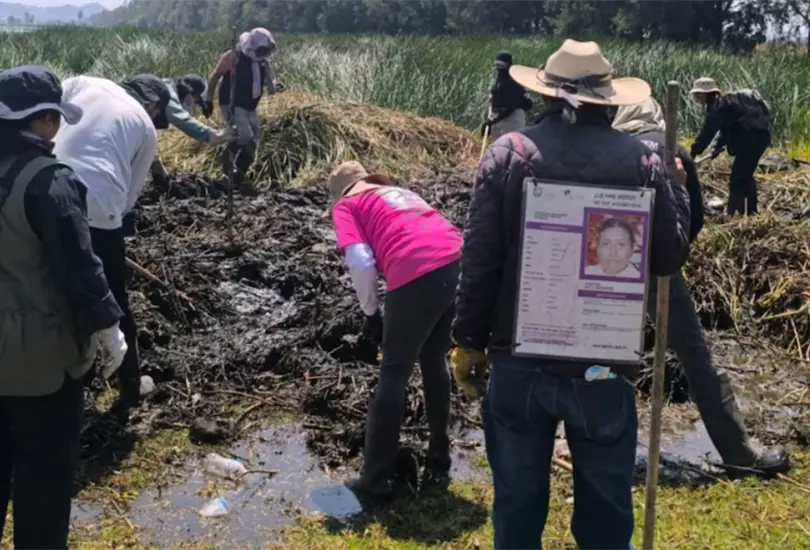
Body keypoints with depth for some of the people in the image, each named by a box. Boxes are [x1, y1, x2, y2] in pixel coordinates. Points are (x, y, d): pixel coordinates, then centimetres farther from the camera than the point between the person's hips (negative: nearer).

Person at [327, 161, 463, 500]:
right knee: (435, 363, 24)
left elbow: (361, 262, 0)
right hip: (457, 261, 6)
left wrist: (370, 313, 13)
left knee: (394, 375, 9)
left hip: (417, 274, -6)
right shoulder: (398, 192, 34)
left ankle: (376, 479, 17)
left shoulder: (345, 206, 16)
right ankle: (438, 463, 35)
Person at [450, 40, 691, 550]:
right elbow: (670, 258, 1)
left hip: (519, 360, 1)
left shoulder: (509, 152, -5)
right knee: (606, 504, 15)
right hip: (606, 364, 0)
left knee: (518, 498, 15)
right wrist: (676, 186, 17)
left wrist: (469, 341, 4)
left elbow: (480, 260, -7)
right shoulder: (641, 161, -5)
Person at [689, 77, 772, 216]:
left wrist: (693, 153, -17)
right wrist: (718, 146, 8)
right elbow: (727, 127, 21)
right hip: (759, 134, 10)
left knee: (737, 179, -9)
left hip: (754, 136, -10)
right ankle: (752, 211, 29)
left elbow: (708, 131, -19)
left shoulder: (718, 105, -16)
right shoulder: (724, 101, 15)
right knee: (745, 176, 21)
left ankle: (734, 215, -10)